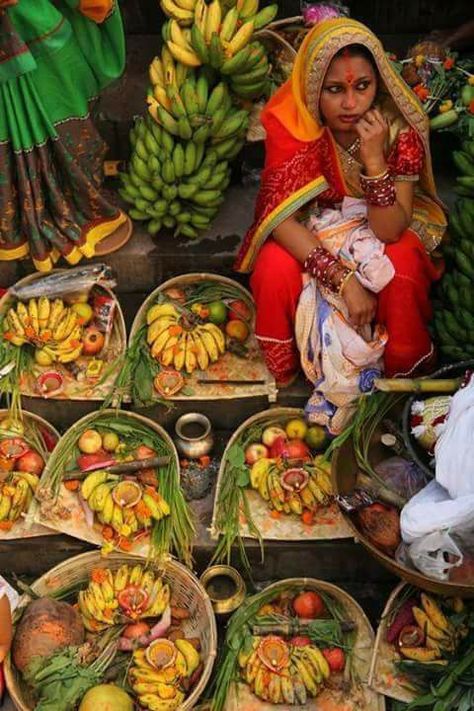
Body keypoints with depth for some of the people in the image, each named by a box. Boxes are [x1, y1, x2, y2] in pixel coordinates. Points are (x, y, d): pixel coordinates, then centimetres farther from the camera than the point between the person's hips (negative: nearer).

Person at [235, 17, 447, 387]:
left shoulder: (401, 128, -25)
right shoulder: (290, 121, -25)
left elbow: (389, 232, -25)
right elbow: (282, 218, -28)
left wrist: (375, 162, -41)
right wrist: (344, 279, -36)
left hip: (376, 225, 0)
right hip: (309, 227, 0)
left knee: (404, 266, -29)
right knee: (275, 268, -29)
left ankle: (404, 367, 1)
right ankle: (283, 367, -1)